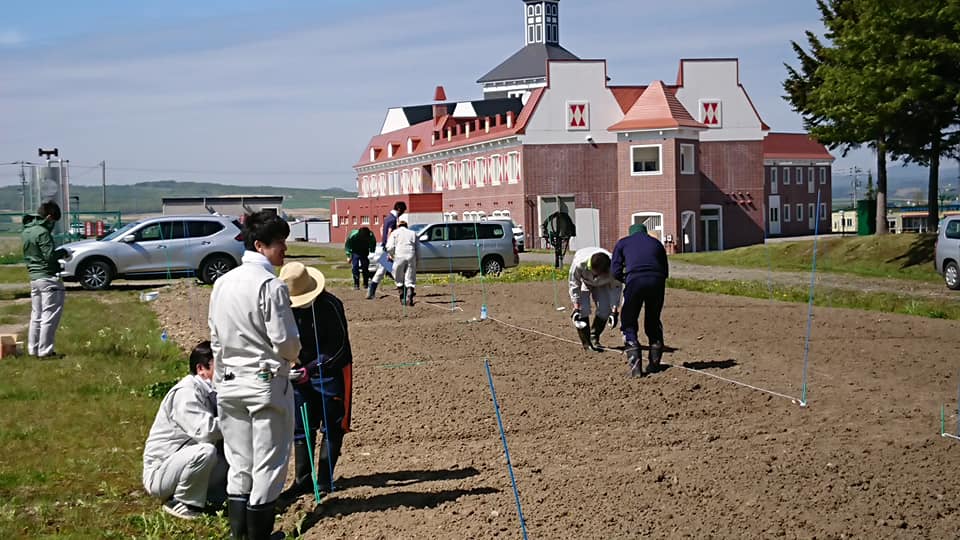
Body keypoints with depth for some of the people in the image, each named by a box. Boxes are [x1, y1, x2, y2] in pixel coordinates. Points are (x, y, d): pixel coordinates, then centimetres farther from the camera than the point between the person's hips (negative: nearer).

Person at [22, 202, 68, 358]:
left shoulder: (26, 231, 12)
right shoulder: (42, 232, -16)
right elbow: (50, 255, -21)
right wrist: (63, 252, -2)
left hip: (34, 278, 9)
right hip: (48, 278, -9)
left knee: (36, 315, 15)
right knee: (49, 316, -4)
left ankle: (33, 349, 19)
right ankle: (45, 350, -4)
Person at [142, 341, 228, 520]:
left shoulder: (210, 393, 7)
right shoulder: (186, 392, -20)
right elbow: (204, 430, -33)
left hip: (184, 462, 9)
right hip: (159, 472, -9)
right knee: (206, 450, -33)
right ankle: (179, 502, -13)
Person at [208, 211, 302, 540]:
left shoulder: (222, 283, 5)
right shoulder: (271, 285, -16)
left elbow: (215, 338, 11)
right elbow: (286, 341, -16)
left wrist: (220, 380, 18)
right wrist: (292, 357, 6)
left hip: (229, 383, 7)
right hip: (266, 382, -7)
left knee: (238, 465, 15)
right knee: (268, 465, 5)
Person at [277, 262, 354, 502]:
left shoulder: (330, 305, -21)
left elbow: (338, 347, -20)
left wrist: (310, 369, -25)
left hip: (332, 372, -5)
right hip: (301, 373, 5)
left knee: (332, 427, 1)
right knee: (301, 428, 7)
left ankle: (324, 480, 10)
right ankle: (302, 480, 16)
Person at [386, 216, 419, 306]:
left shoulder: (395, 233, 10)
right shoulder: (413, 233, 19)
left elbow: (390, 247, -1)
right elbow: (418, 249, 14)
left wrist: (391, 255, 17)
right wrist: (417, 260, 20)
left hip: (399, 256, -2)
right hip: (411, 257, 2)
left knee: (399, 279, 11)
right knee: (410, 280, 3)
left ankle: (403, 299, 8)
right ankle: (409, 297, -16)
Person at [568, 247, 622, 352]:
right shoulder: (579, 264, -42)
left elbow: (615, 288, -22)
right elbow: (574, 285, -25)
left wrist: (615, 311, -24)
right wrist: (576, 308, -27)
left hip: (602, 284, 2)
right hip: (583, 281, -2)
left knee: (605, 310, -10)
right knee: (583, 310, -17)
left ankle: (594, 338, 9)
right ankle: (586, 342, -4)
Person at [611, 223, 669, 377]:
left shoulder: (623, 242, 21)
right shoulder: (656, 243, 28)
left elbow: (616, 272, 11)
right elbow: (666, 272, 22)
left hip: (635, 280, -3)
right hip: (657, 281, 3)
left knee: (629, 324, 9)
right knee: (653, 322, 21)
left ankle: (635, 366, -4)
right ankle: (655, 363, 22)